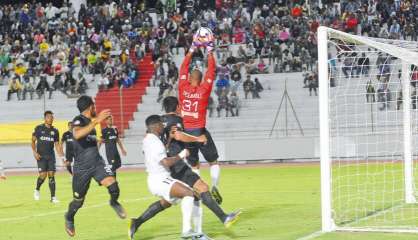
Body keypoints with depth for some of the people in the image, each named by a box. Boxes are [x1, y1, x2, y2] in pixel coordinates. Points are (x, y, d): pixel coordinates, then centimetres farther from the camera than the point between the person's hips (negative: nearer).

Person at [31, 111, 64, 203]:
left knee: (51, 175, -3)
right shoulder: (39, 128, -1)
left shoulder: (55, 131, 7)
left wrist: (62, 157, 1)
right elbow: (33, 141, 6)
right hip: (41, 156, -3)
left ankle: (53, 197, 1)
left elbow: (57, 145, 10)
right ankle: (37, 190, 16)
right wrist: (34, 152, -7)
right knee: (43, 175, -12)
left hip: (51, 156, 3)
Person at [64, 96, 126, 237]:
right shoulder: (78, 121, -17)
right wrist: (96, 121, -44)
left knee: (112, 184, -21)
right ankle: (69, 218, 38)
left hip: (97, 163, 5)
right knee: (78, 201, 8)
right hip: (82, 167, -5)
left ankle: (114, 203, 9)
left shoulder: (89, 120, 8)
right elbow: (77, 134, -42)